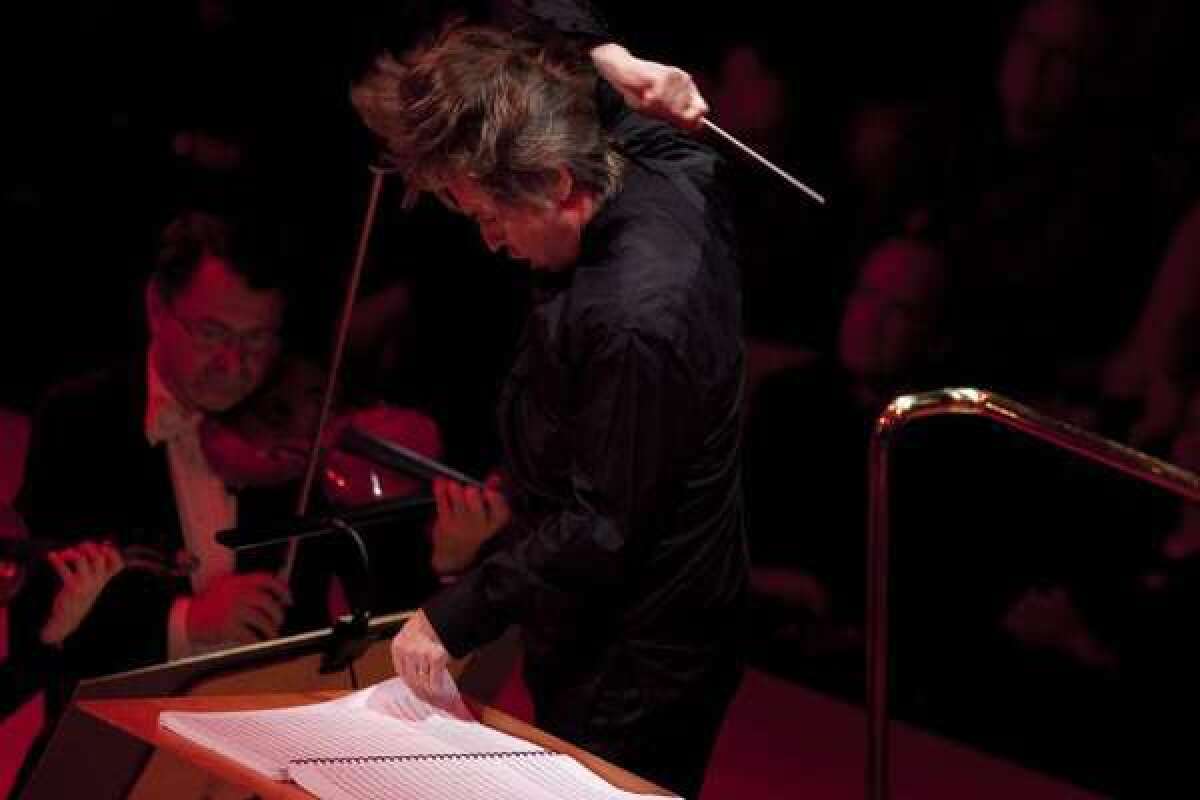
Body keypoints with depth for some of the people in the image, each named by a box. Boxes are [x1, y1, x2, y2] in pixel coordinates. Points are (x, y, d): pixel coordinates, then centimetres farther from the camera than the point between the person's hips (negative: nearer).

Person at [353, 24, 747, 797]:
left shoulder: (634, 317, -33)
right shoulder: (663, 168, -6)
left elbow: (601, 530, -27)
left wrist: (454, 619, -21)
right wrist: (603, 62, 0)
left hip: (634, 669, -10)